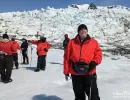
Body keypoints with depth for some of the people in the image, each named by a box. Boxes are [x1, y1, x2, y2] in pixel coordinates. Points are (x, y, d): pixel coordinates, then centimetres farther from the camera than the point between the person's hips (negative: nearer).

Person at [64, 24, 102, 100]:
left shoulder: (93, 42, 3)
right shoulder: (72, 42, 4)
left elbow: (98, 53, 5)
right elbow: (67, 57, 4)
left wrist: (95, 62, -16)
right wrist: (66, 71, 3)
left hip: (89, 73, -1)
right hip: (75, 74, 2)